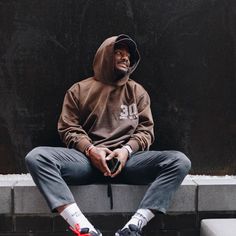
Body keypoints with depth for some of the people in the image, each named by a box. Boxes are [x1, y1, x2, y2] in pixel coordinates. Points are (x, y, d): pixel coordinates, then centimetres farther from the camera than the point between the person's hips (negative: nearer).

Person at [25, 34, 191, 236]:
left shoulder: (137, 92, 18)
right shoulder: (80, 90, 14)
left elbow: (146, 130, 11)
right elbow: (68, 129, 8)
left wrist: (127, 150, -10)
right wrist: (90, 150, -12)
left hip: (127, 159, 1)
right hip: (87, 159, -1)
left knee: (180, 161, -25)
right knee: (36, 157, -30)